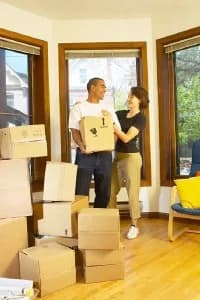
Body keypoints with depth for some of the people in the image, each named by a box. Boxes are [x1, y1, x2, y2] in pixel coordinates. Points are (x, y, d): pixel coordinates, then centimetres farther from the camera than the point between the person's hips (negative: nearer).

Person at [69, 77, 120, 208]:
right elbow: (75, 131, -6)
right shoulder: (79, 108, 3)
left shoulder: (108, 109, 16)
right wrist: (82, 146, -26)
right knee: (81, 192, -4)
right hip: (85, 154, -4)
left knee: (104, 192, 9)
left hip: (105, 154, 4)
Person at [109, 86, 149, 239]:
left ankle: (134, 225, 13)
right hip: (117, 156, 7)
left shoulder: (141, 118, -9)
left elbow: (126, 138, -17)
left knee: (132, 192, 0)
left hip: (131, 157, -7)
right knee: (111, 191, 10)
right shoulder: (121, 113, 10)